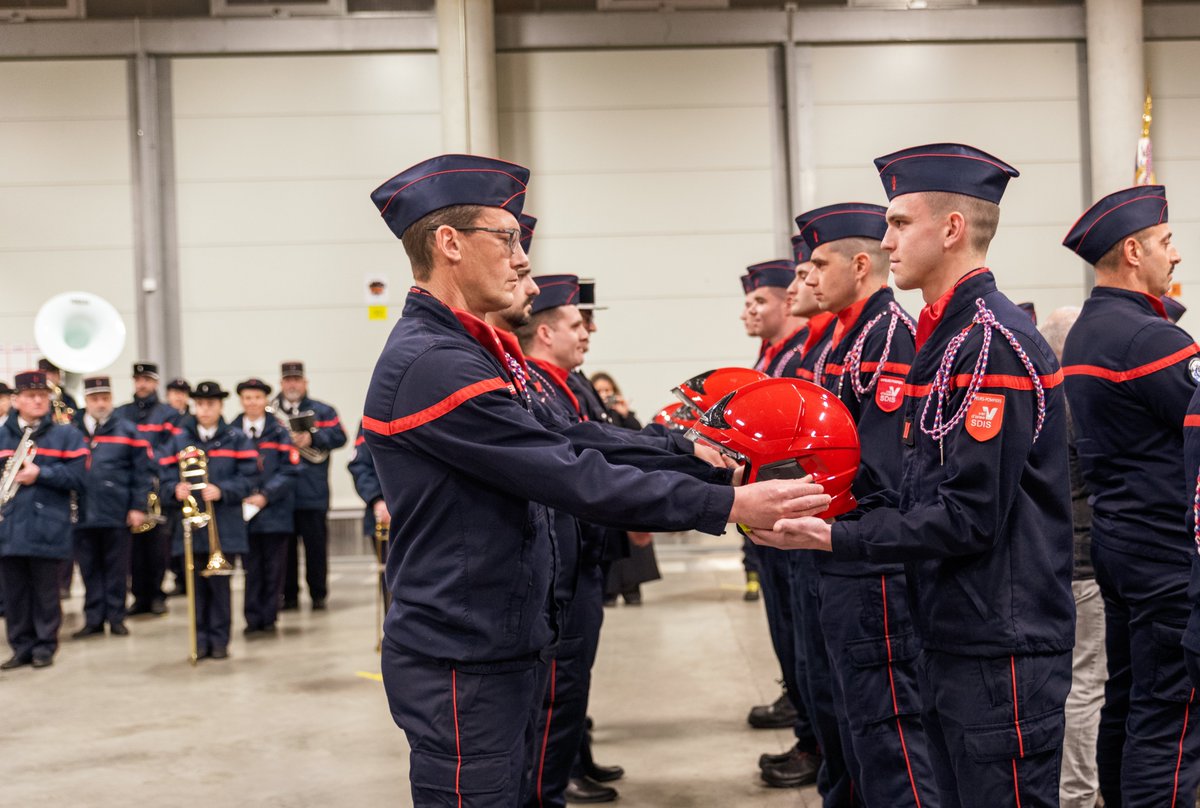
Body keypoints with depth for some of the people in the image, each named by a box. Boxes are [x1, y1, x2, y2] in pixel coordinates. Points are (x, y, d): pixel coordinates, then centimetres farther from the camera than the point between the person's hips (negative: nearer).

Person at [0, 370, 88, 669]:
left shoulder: (66, 435, 5)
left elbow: (76, 477, -4)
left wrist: (40, 473, -14)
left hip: (47, 529, -2)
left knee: (45, 591, 4)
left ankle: (45, 647, 14)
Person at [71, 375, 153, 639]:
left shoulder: (127, 432, 2)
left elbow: (145, 473, 0)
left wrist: (139, 507, -7)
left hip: (117, 516, -1)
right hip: (83, 515, 1)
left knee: (116, 568, 7)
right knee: (89, 569, 8)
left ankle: (116, 617, 15)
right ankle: (93, 619, 16)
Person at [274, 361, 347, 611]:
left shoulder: (322, 411, 8)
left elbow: (338, 437, -4)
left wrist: (312, 438, -17)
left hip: (313, 493, -1)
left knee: (316, 543, 0)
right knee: (285, 545, 6)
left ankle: (318, 594, 9)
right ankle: (289, 595, 14)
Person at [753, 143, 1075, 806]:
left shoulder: (993, 341, -18)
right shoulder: (944, 336, 12)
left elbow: (969, 516, -22)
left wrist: (835, 538, -18)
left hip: (1000, 650, -9)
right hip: (952, 639, 9)